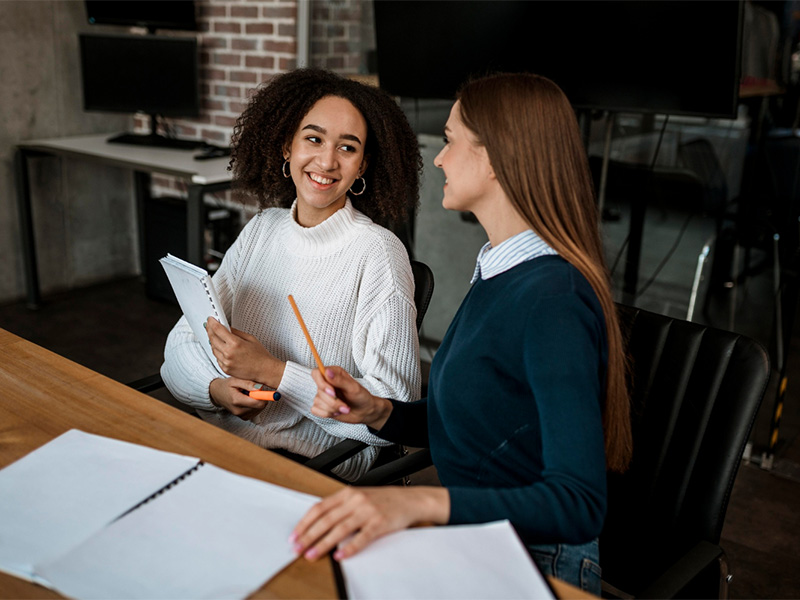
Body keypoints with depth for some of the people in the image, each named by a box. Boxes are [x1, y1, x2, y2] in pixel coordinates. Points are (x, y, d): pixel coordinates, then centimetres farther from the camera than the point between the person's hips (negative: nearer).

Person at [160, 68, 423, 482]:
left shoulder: (377, 254, -11)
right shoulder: (261, 230, 8)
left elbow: (396, 412, -16)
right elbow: (183, 341, 9)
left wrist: (271, 372, -18)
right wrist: (216, 388, -14)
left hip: (316, 465, -5)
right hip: (220, 436, 5)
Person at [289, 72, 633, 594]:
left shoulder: (553, 301, -22)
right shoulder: (498, 271, 7)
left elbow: (580, 504, -28)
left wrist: (421, 501, -39)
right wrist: (376, 411, -2)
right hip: (469, 541, 8)